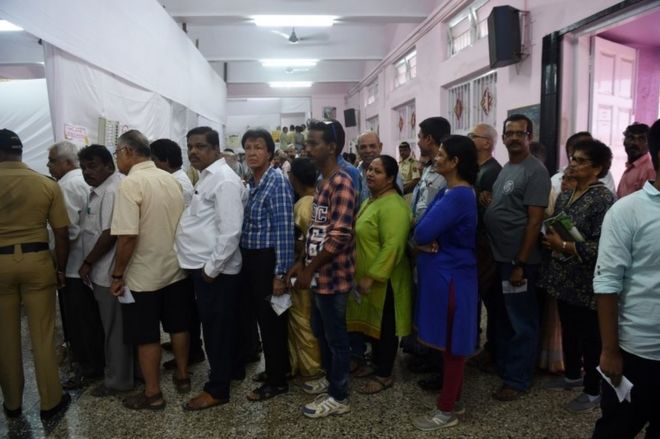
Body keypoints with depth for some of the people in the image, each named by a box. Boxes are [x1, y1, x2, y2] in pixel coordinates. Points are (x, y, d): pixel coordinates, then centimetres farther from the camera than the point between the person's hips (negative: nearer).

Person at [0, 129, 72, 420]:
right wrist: (61, 269, 7)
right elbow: (62, 233, -5)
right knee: (43, 336, 8)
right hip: (36, 261, 0)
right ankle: (50, 402, 18)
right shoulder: (47, 185, -4)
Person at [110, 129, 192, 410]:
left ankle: (152, 394, 20)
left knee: (146, 336, 8)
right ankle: (182, 377, 34)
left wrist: (117, 275, -12)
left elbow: (128, 236, -23)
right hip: (176, 268, 7)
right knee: (178, 325, 18)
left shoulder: (130, 183, -18)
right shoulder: (171, 179, 3)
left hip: (144, 274, -6)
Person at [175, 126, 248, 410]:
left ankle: (217, 390, 17)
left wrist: (211, 268, -19)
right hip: (203, 267, 10)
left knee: (218, 331, 3)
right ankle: (223, 375, 35)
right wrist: (204, 267, 16)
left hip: (215, 271, -9)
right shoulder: (206, 177, 14)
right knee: (214, 329, 20)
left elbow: (230, 232, -24)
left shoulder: (224, 180, -17)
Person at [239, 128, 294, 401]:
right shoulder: (251, 182, 12)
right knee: (262, 317, 18)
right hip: (251, 259, 8)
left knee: (271, 320, 2)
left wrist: (280, 272, -20)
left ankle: (277, 381, 17)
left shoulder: (277, 181, -14)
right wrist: (245, 259, 14)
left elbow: (284, 229, -18)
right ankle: (278, 367, 35)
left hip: (267, 260, -8)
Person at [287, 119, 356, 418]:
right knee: (320, 330, 22)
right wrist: (303, 263, 11)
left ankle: (339, 397, 22)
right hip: (320, 274, 9)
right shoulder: (323, 182, 11)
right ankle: (331, 378, 42)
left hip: (333, 275, -9)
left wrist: (309, 270, -18)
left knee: (335, 336, 6)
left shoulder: (341, 183, -19)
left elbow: (339, 236, -25)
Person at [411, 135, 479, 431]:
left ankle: (447, 410, 18)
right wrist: (426, 241, -11)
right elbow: (422, 230, 10)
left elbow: (422, 232, -25)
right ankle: (452, 399, 33)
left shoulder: (459, 196, -21)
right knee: (448, 343, 18)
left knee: (452, 344, 4)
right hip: (441, 275, 10)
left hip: (450, 278, -10)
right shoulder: (448, 192, 10)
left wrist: (425, 238, -3)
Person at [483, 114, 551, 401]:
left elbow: (534, 221, -18)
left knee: (521, 322, 5)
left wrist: (520, 264, -19)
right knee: (503, 317, 20)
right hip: (498, 257, 8)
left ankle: (517, 379, 17)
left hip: (518, 260, -8)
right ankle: (502, 365, 35)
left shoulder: (535, 171, -14)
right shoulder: (505, 169, 12)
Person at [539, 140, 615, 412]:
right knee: (568, 331, 20)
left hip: (587, 283, -7)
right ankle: (572, 375, 39)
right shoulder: (565, 196, 8)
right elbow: (553, 230, 19)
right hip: (564, 278, 7)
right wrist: (550, 240, -2)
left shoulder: (603, 199, -16)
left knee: (590, 337, 7)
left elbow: (601, 247, -23)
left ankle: (594, 391, 23)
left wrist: (564, 245, -20)